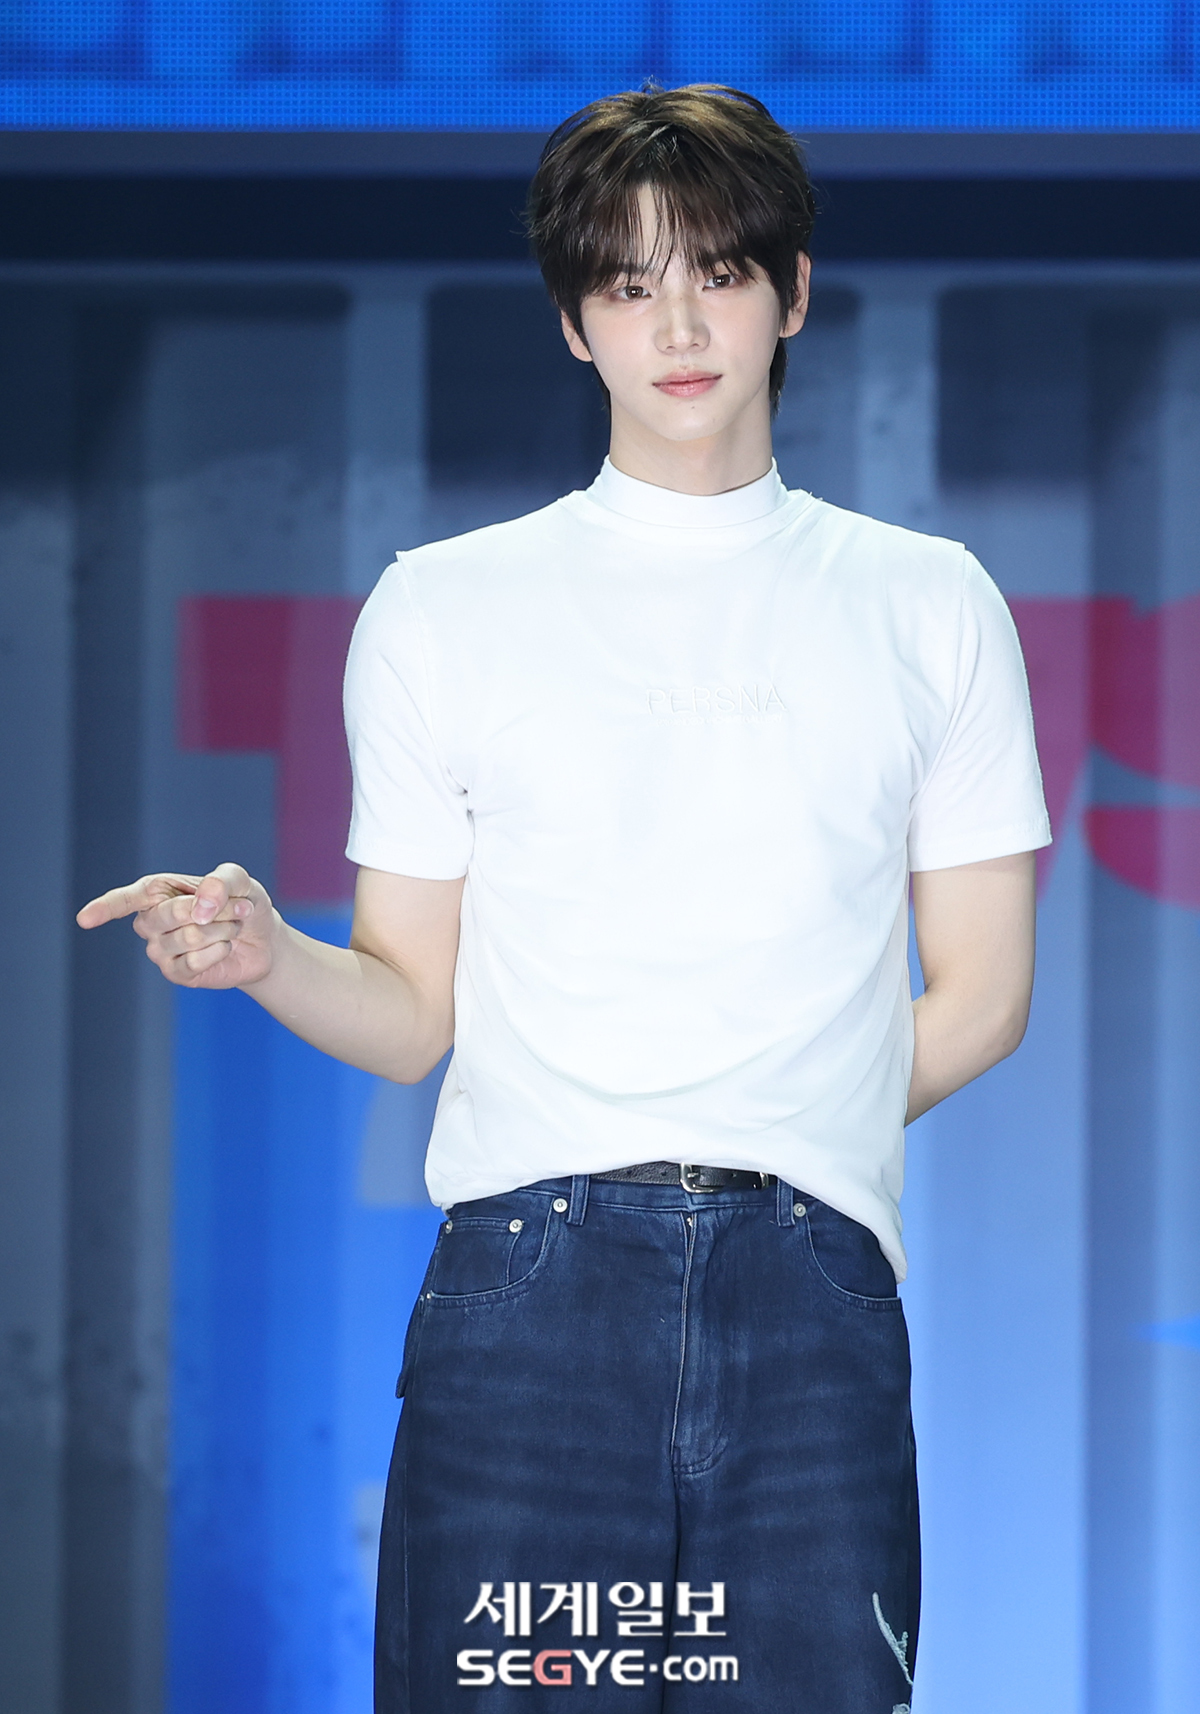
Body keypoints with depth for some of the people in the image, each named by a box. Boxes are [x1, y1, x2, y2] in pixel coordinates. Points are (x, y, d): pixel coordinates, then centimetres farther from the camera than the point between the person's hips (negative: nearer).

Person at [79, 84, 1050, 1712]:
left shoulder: (926, 603, 14)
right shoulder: (442, 606, 12)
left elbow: (978, 997, 14)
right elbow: (411, 1013, 10)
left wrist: (763, 1149, 6)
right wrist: (263, 953, -9)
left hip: (812, 1288, 1)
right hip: (526, 1281, 0)